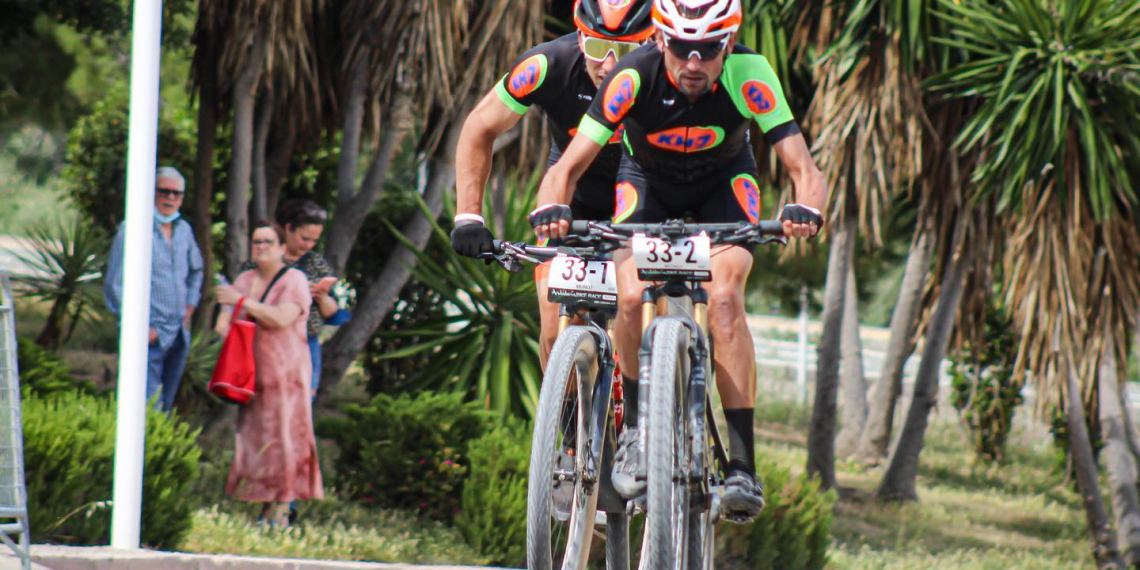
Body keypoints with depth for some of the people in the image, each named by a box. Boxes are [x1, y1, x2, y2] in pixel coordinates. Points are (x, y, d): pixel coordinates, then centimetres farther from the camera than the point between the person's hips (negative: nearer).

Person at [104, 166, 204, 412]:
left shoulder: (184, 230, 11)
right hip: (148, 336, -7)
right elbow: (115, 286, -10)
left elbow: (195, 271, 30)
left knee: (165, 408, 10)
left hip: (178, 336, 7)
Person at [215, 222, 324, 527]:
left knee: (283, 438, -10)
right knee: (255, 440, 2)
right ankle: (266, 508, 6)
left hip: (285, 369, -6)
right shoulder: (245, 280, 16)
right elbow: (224, 320, 17)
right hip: (252, 372, 6)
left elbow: (281, 318, -19)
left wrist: (242, 301, -17)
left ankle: (282, 510, -10)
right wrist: (225, 327, -6)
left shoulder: (294, 280, -4)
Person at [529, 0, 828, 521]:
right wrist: (552, 207, -53)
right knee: (631, 296, -25)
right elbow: (567, 168, -31)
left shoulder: (749, 76, -32)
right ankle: (637, 428, -1)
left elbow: (804, 169, -34)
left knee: (724, 297, -27)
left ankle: (742, 465, -24)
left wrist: (805, 209, -56)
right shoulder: (633, 77, -32)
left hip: (724, 181, -1)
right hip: (648, 181, 1)